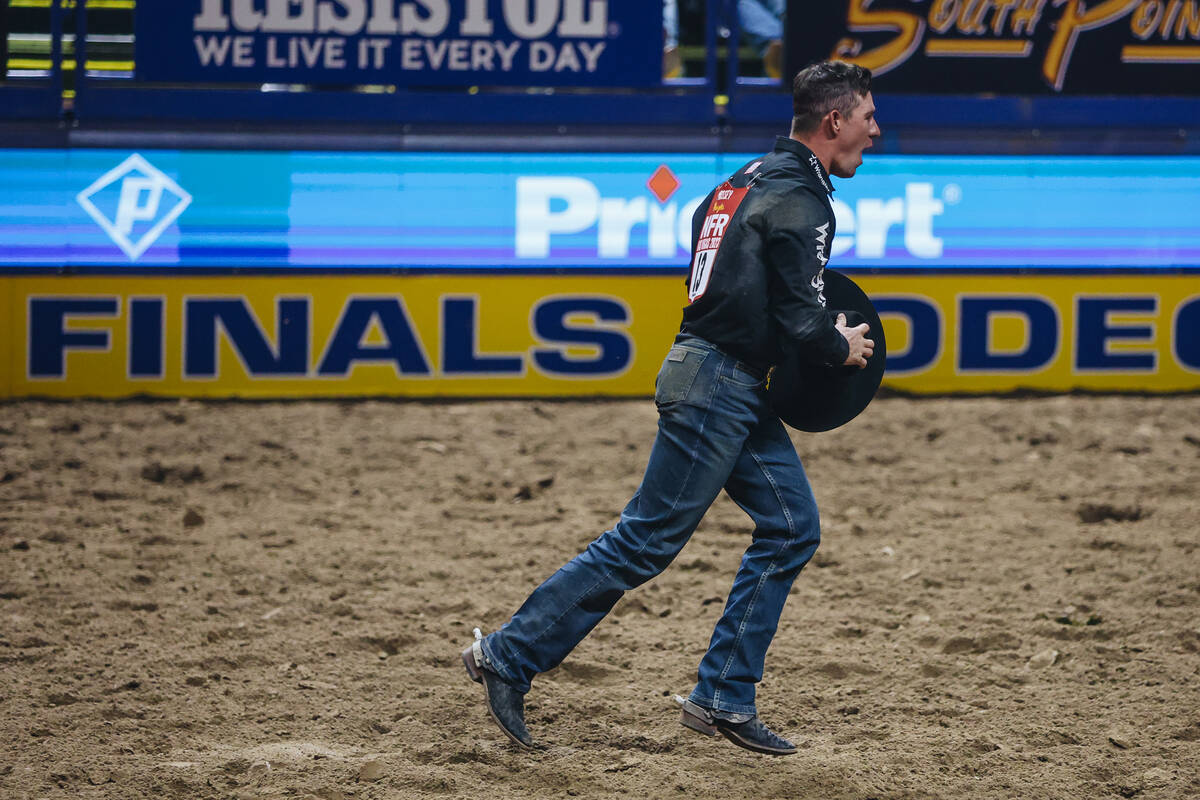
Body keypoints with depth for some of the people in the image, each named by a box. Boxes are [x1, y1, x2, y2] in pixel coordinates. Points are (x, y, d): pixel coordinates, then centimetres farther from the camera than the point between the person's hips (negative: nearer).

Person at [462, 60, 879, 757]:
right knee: (647, 542, -7)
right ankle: (509, 657, -2)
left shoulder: (751, 179, 16)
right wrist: (842, 348, 1)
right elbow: (801, 323, -21)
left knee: (793, 529, 8)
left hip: (739, 393, 10)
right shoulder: (801, 200, -14)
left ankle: (724, 699, 8)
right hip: (718, 390, -10)